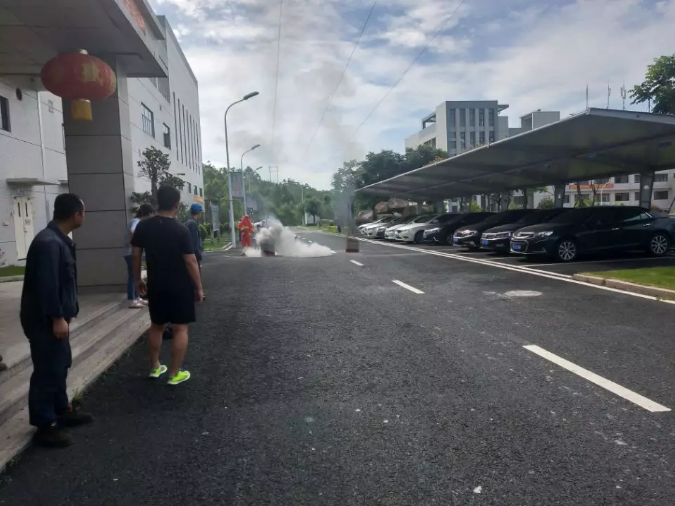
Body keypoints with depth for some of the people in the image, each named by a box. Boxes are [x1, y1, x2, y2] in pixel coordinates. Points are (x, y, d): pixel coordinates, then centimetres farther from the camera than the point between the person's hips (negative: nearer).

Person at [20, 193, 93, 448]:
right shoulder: (48, 243, -23)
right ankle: (44, 426, 14)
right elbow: (47, 284, -26)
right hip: (45, 320, -10)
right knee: (47, 371, 1)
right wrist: (57, 318, -22)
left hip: (55, 317, 10)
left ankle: (62, 411, 35)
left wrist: (64, 315, 18)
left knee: (60, 366, 20)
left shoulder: (59, 240, 9)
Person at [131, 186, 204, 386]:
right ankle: (175, 374, 9)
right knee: (180, 328, 4)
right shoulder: (181, 230, -15)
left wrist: (138, 279, 17)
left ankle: (154, 367, 31)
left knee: (156, 326, 19)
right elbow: (191, 261, -14)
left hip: (155, 285, 5)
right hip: (180, 286, -5)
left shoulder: (143, 226, -1)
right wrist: (199, 287, -6)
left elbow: (135, 255, 5)